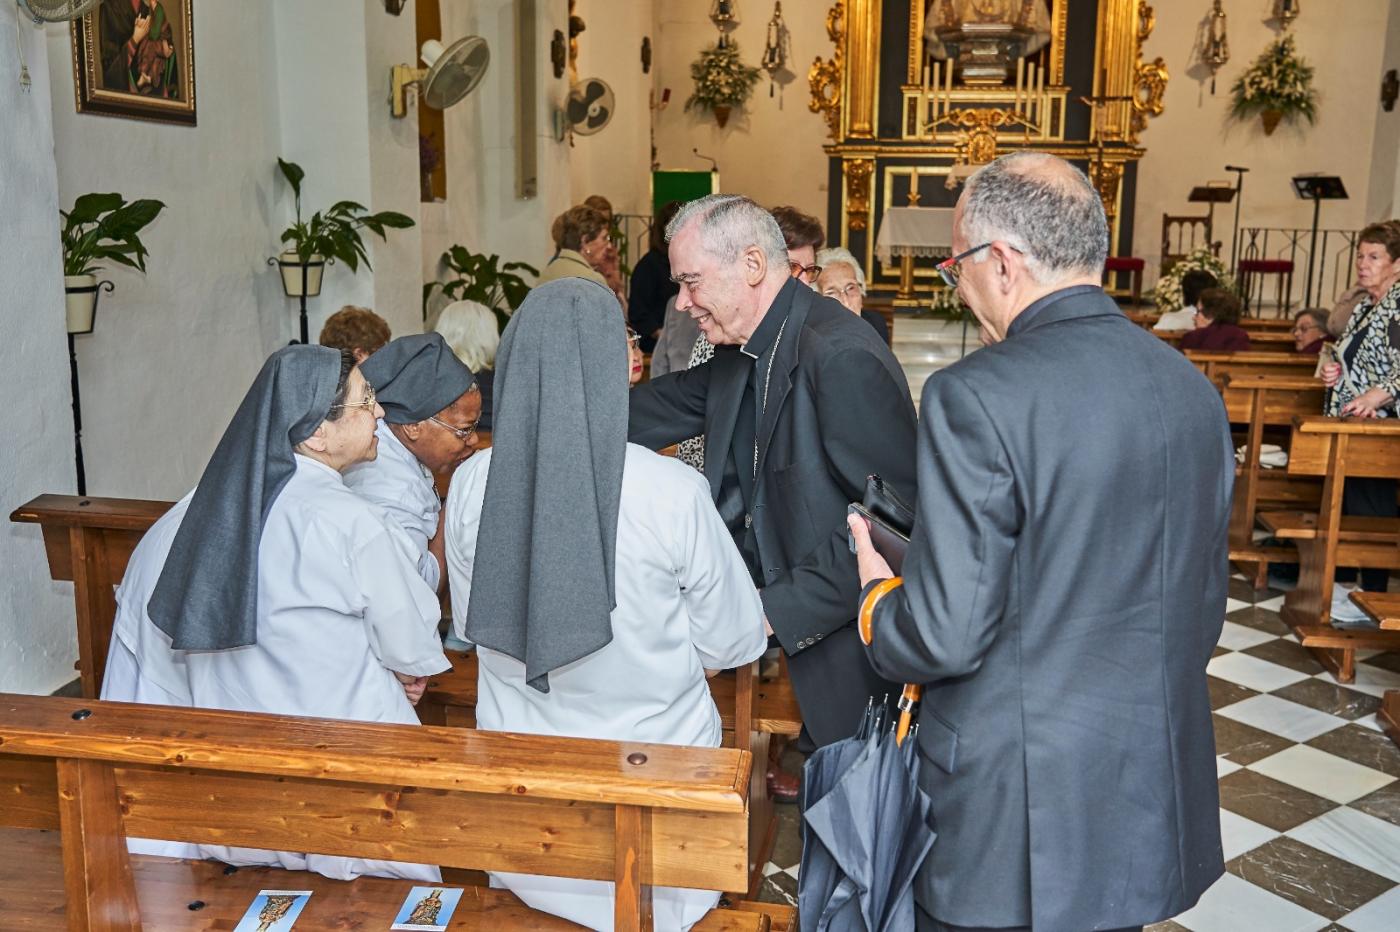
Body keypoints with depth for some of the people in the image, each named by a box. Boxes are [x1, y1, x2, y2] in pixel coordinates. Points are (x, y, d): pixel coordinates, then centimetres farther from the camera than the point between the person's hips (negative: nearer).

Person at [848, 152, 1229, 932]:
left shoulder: (976, 396, -22)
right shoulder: (1193, 387, 1)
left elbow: (947, 633, -21)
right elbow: (1205, 609, 10)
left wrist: (879, 592, -1)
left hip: (1016, 819, -6)